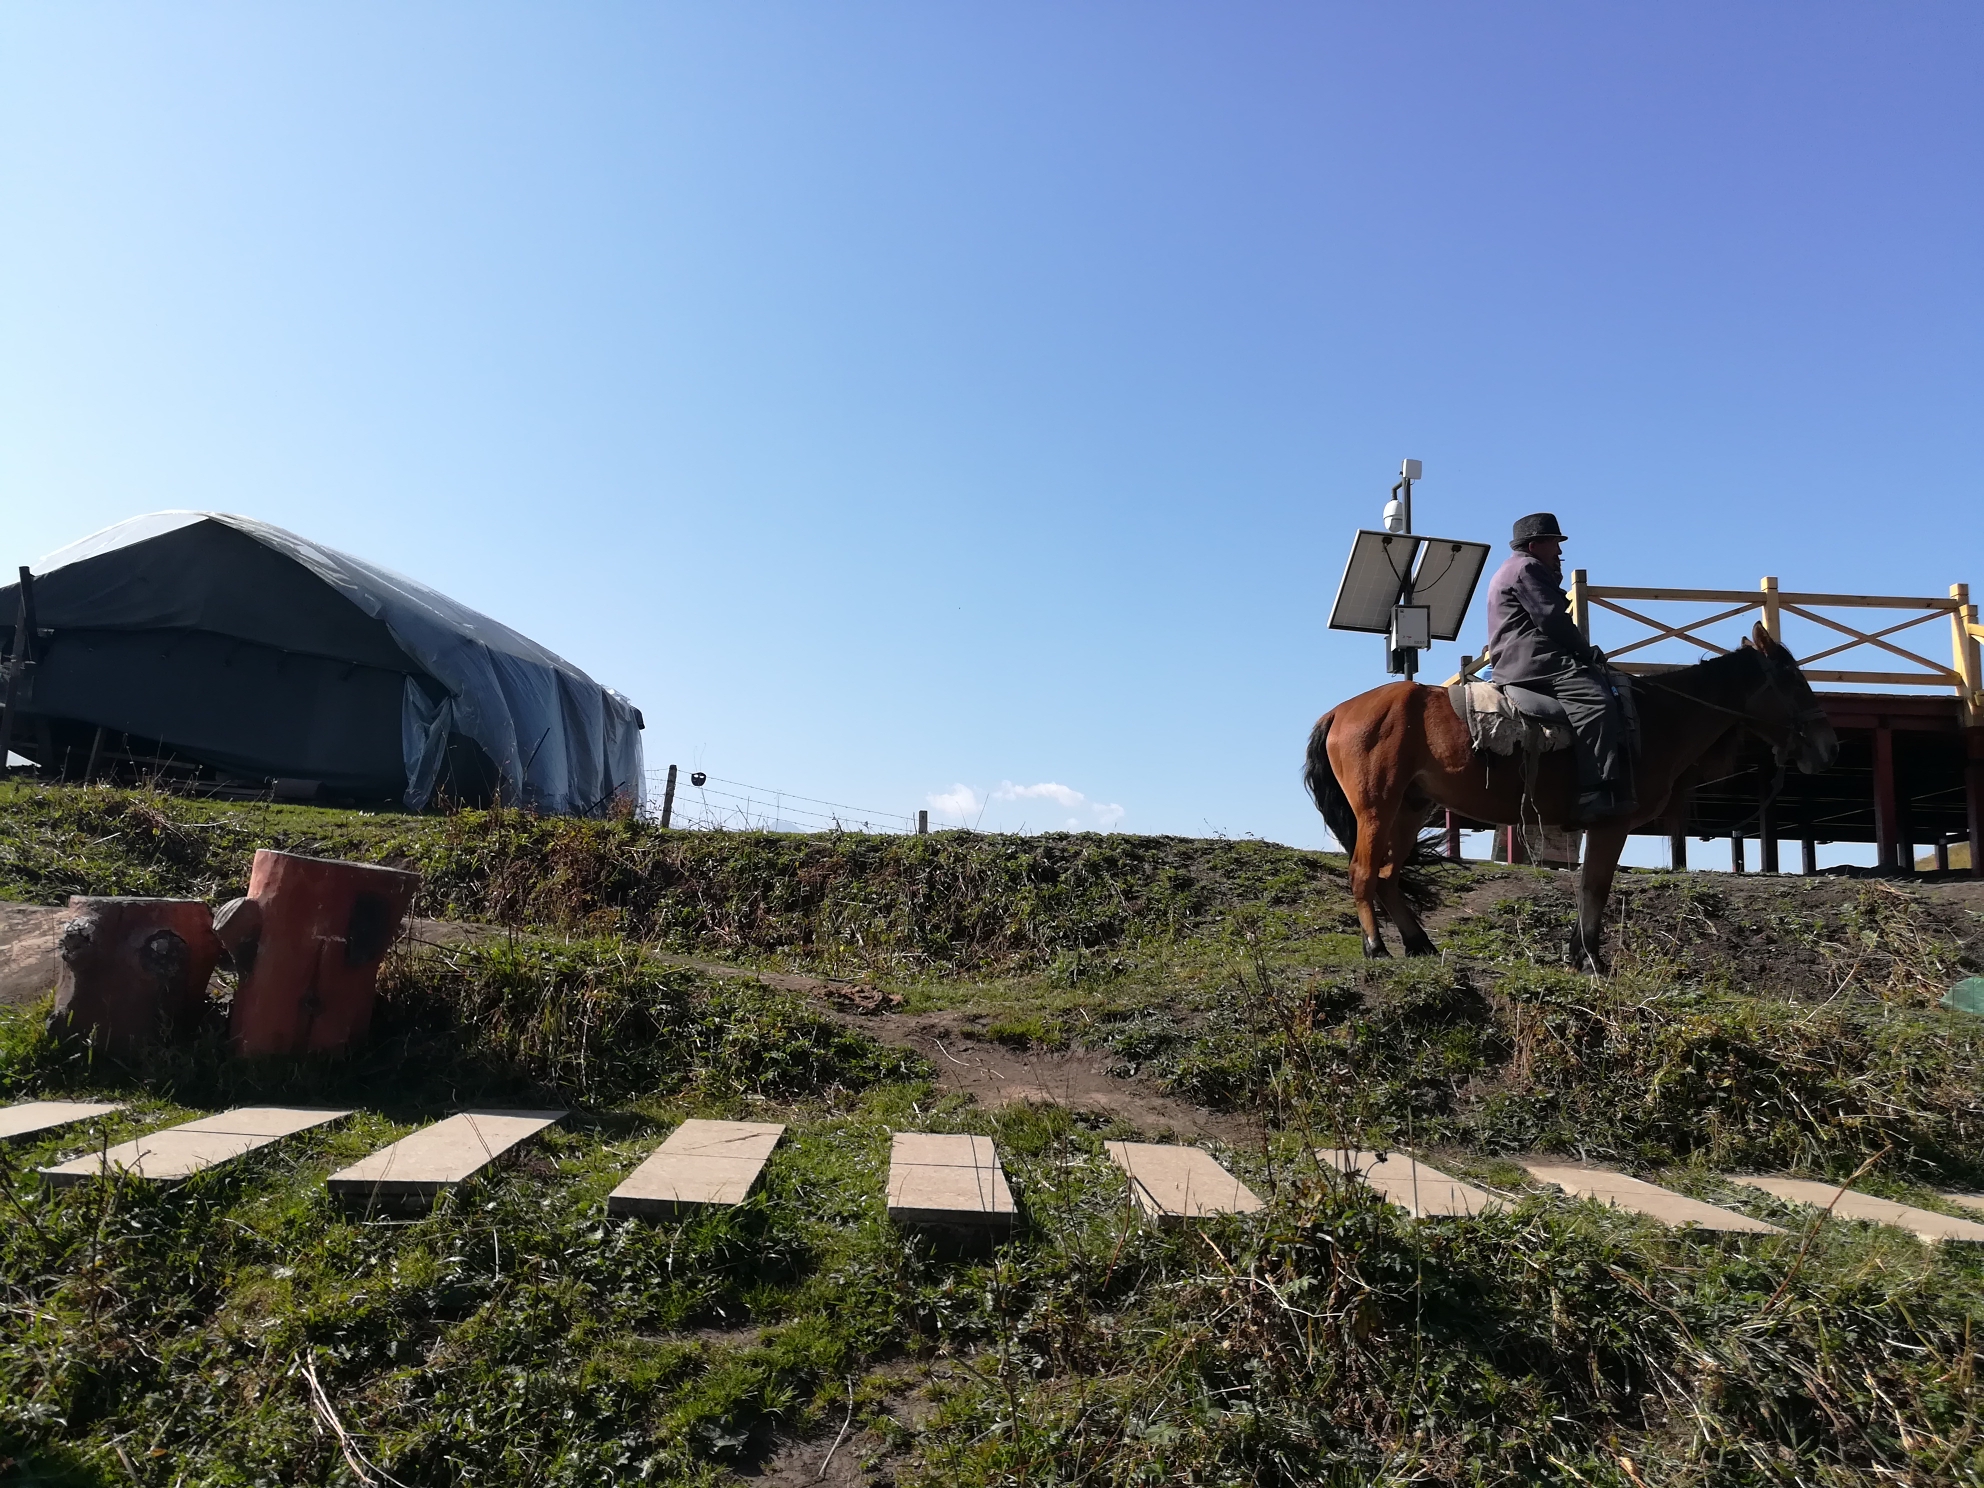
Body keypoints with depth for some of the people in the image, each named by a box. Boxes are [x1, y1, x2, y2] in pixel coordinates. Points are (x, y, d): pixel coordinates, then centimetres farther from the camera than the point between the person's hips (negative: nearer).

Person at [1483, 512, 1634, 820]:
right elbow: (1552, 620, -11)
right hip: (1535, 662, -12)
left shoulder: (1509, 572, 32)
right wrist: (1589, 652, -2)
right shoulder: (1527, 567, -1)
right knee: (1597, 701, -28)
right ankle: (1594, 793, -38)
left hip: (1518, 664, 12)